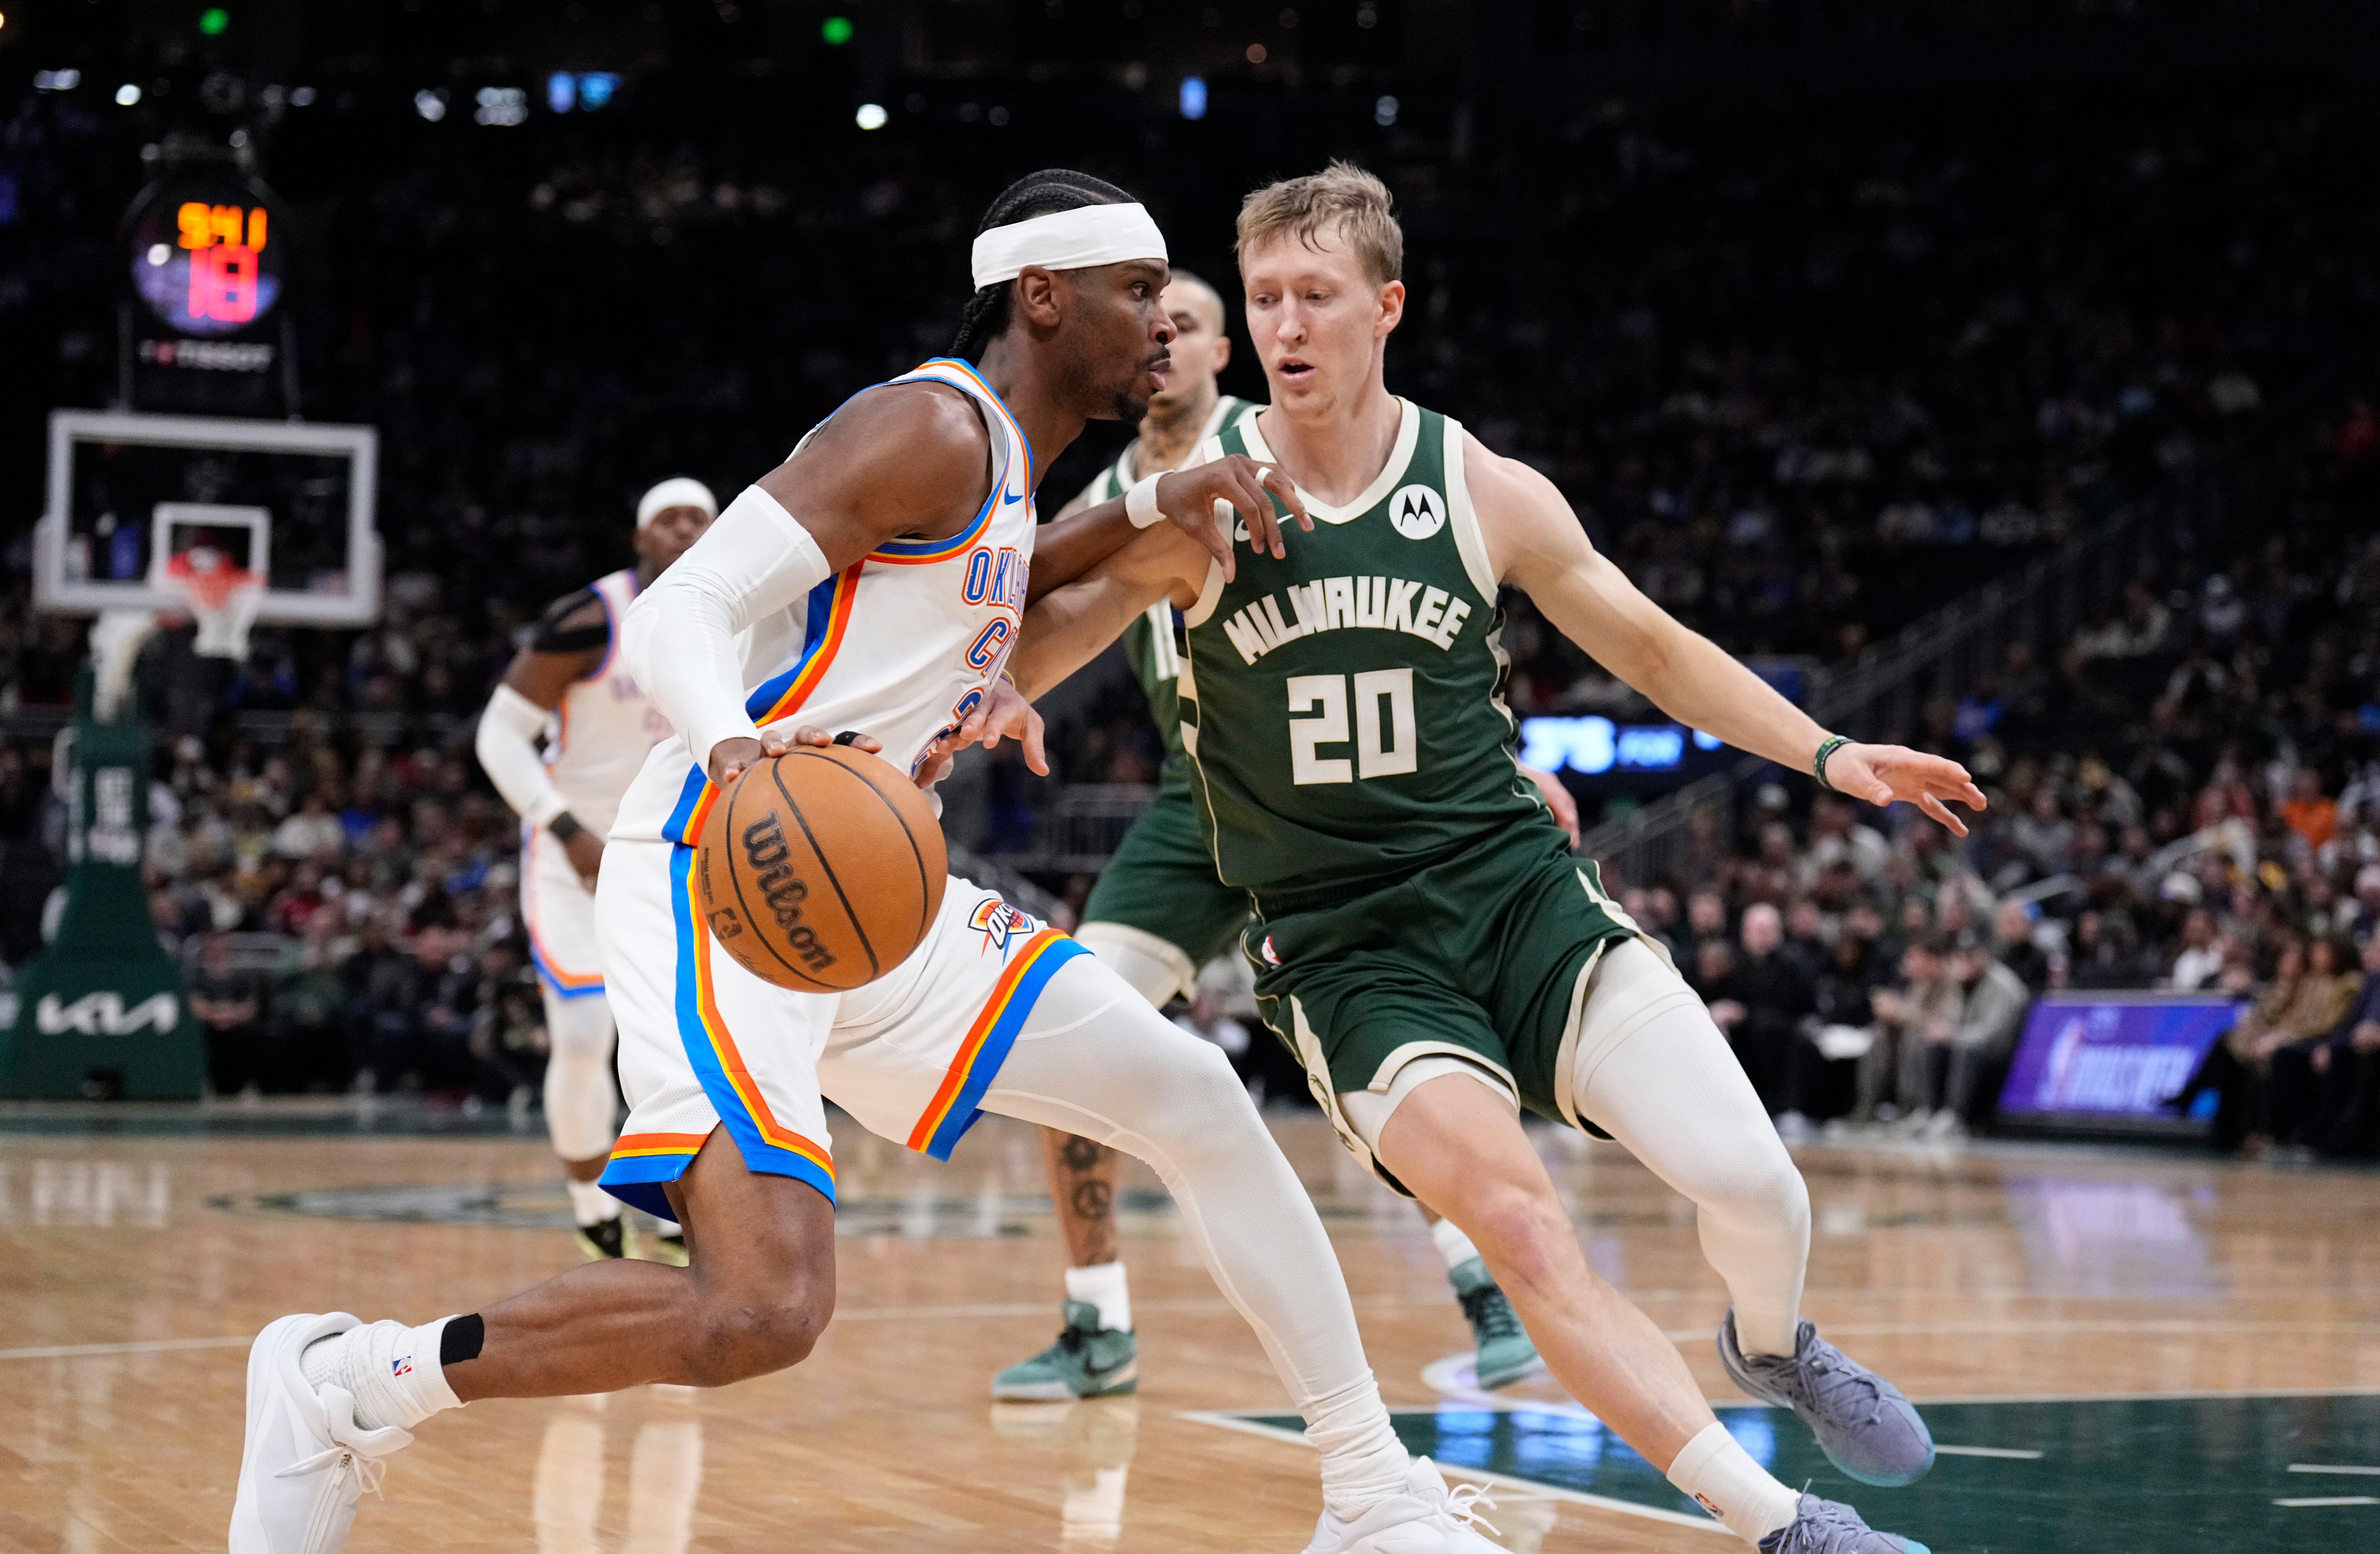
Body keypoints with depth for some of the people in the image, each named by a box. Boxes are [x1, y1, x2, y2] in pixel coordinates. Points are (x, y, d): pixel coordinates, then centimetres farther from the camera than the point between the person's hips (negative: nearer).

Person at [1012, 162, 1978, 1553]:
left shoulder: (1488, 493, 0)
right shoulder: (1196, 506, -4)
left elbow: (1652, 648, 12)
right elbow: (1011, 660, 0)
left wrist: (1831, 757, 5)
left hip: (1517, 889, 2)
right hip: (1345, 949, -1)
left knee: (1752, 1184, -15)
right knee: (1523, 1233, -23)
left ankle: (1774, 1347, 21)